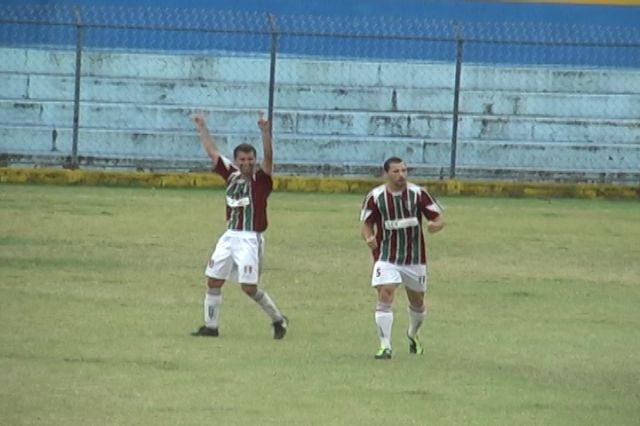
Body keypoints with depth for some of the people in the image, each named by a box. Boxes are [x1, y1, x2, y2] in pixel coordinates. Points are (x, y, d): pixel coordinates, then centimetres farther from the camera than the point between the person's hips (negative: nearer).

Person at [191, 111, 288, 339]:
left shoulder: (260, 179, -6)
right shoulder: (231, 175, 9)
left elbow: (268, 157, -22)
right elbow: (212, 152, 17)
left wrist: (265, 132, -36)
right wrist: (202, 127, 18)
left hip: (250, 239, -6)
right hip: (229, 236, 6)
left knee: (249, 287, -11)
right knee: (213, 281, 5)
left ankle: (278, 319, 7)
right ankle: (211, 326, 15)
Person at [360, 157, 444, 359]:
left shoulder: (418, 194, -5)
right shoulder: (375, 197, -6)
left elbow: (439, 218, -4)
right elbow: (366, 223, 2)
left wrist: (435, 225, -28)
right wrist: (369, 238, -20)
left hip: (414, 258, 2)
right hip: (386, 258, -2)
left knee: (417, 303, 15)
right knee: (385, 297, -19)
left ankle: (413, 334, 45)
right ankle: (385, 346, -16)